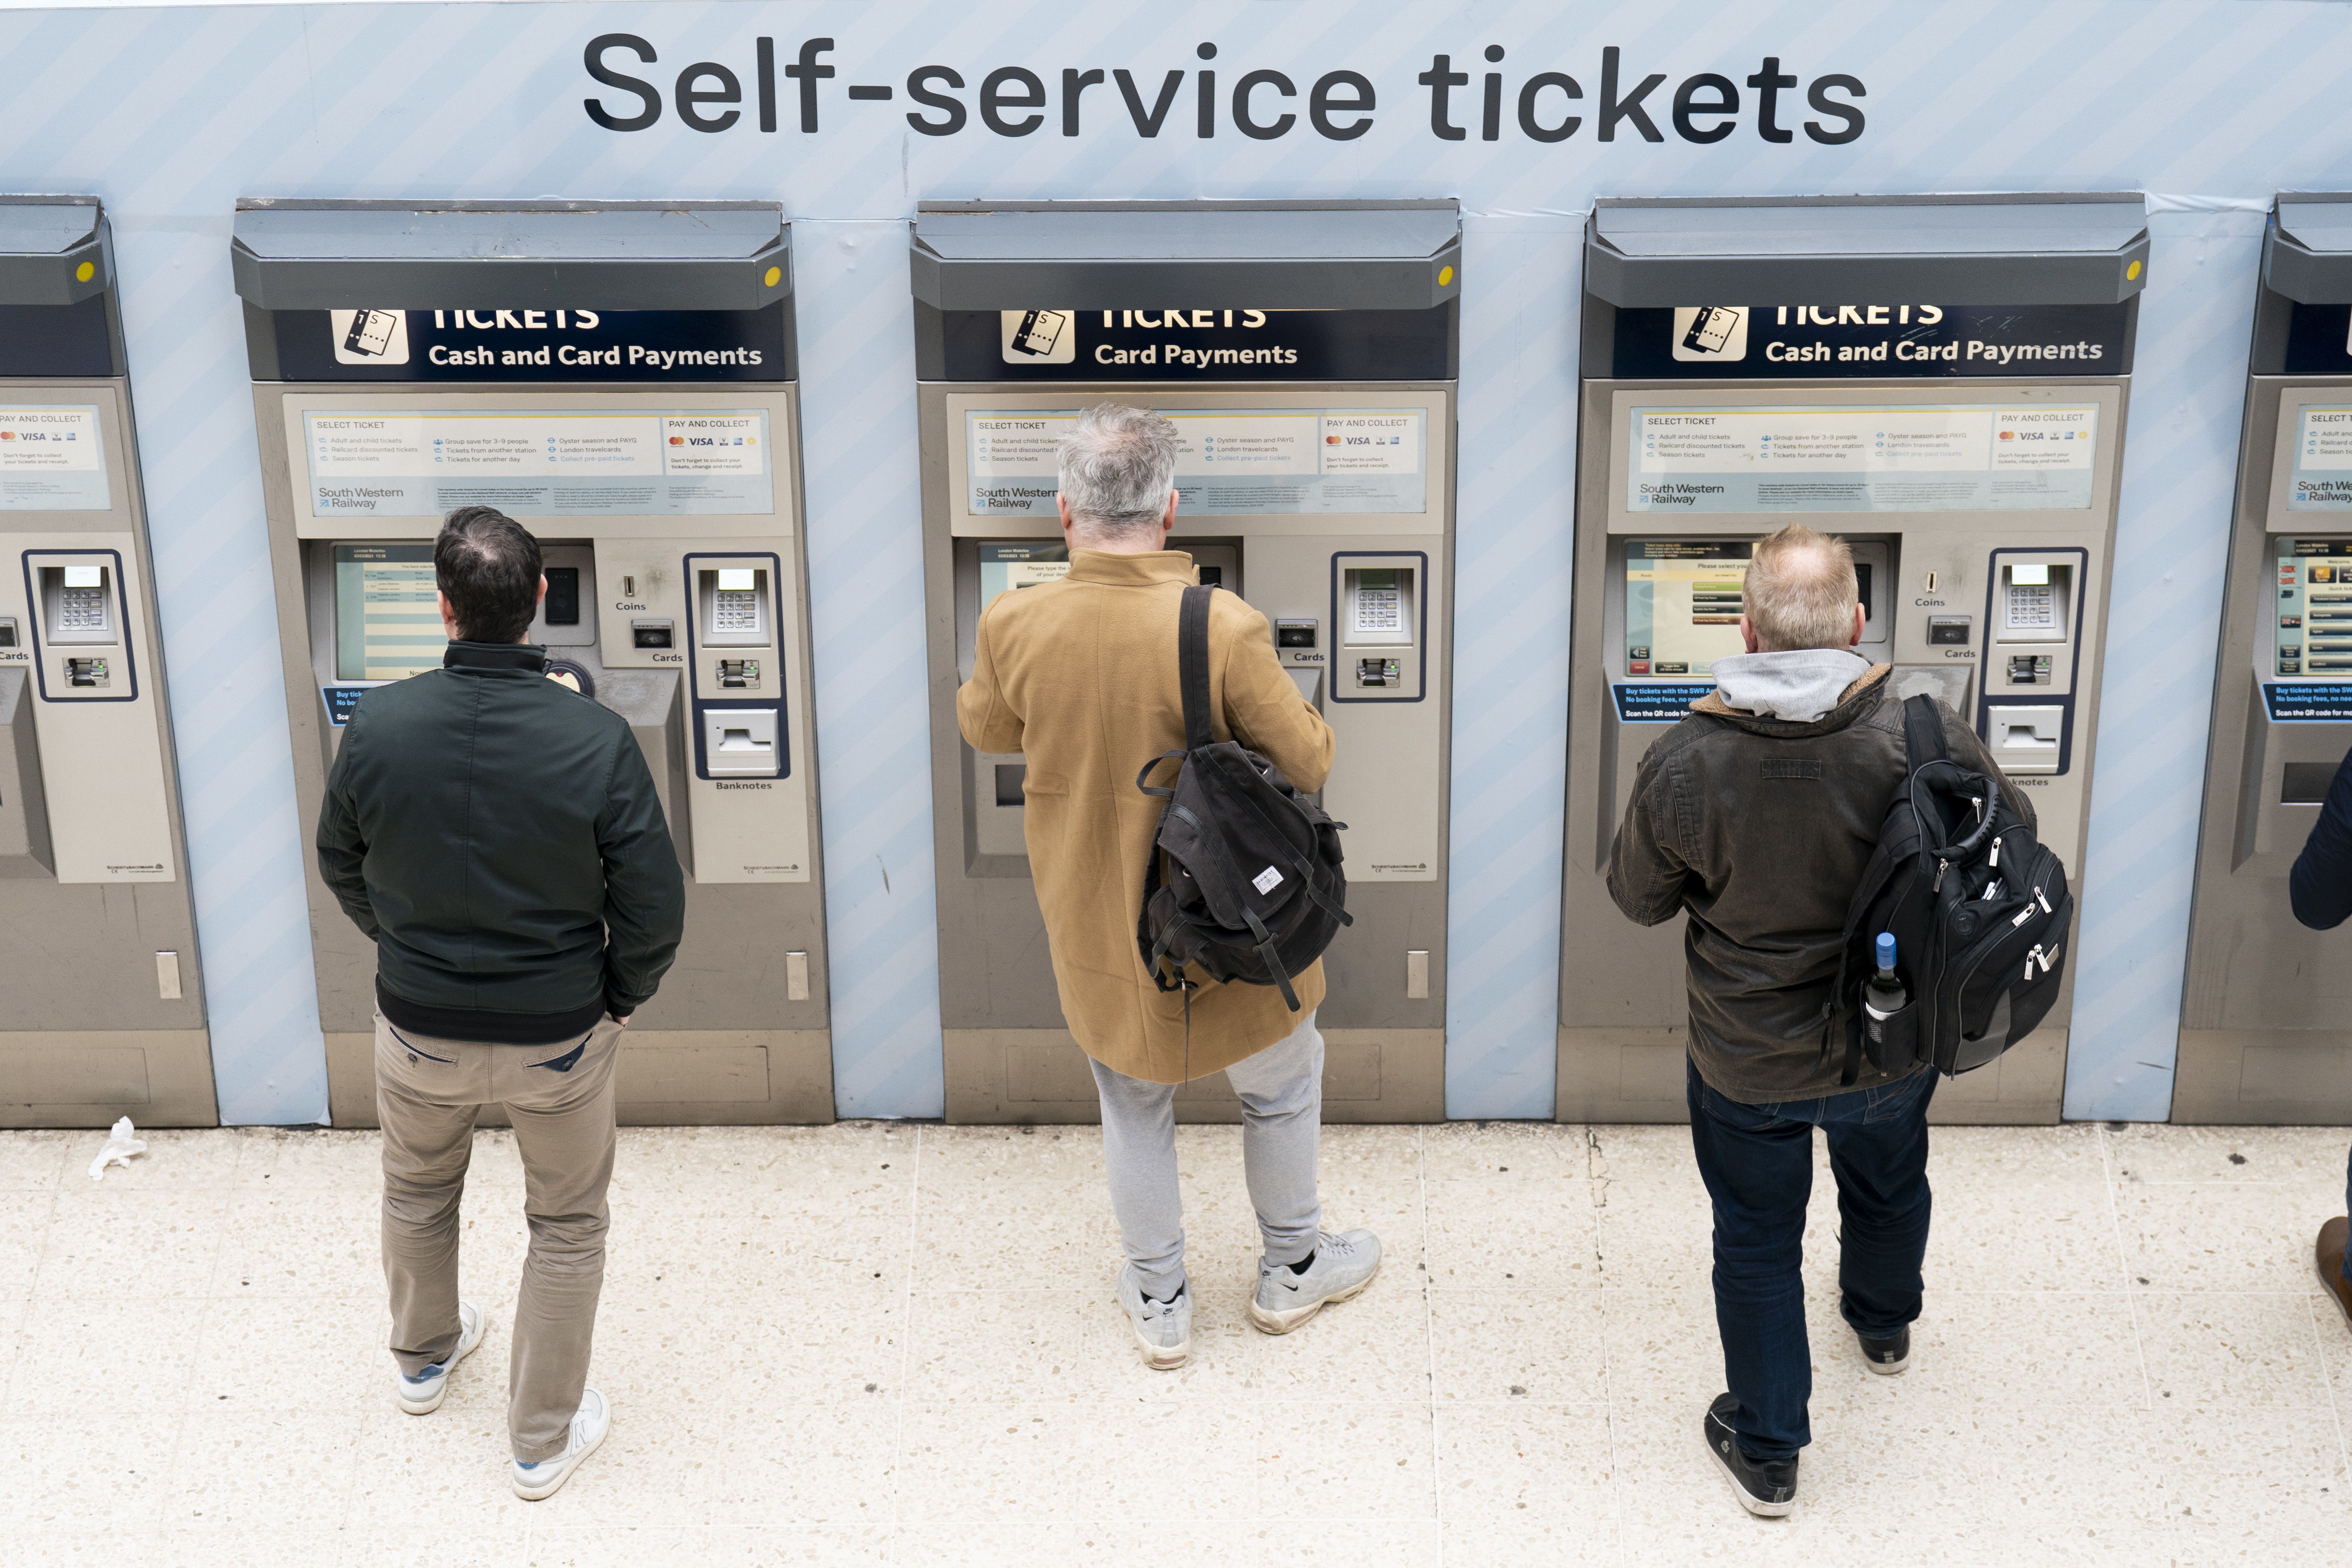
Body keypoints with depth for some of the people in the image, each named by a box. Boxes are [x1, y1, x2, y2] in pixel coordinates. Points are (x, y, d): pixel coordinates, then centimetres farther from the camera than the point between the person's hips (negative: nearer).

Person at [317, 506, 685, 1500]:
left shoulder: (378, 727, -18)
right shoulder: (596, 741, -24)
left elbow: (342, 869, -1)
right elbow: (654, 907, -17)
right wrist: (620, 1000, 3)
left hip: (417, 1025, 2)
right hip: (559, 1034, -2)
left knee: (418, 1191, 30)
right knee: (567, 1224, 19)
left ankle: (424, 1357, 55)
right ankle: (544, 1439, 32)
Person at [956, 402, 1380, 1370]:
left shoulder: (1014, 627, -17)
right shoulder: (1226, 630, -26)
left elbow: (985, 729, 5)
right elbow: (1309, 763, -14)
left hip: (1095, 926, 2)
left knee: (1134, 1107, 23)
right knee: (1281, 1086, 24)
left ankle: (1159, 1302, 38)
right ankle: (1292, 1270, 43)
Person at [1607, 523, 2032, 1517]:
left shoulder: (1682, 767, -27)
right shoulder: (1926, 741, -26)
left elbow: (1638, 901, -9)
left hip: (1747, 1065, -2)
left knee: (1757, 1245, 19)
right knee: (1889, 1187, 33)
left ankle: (1765, 1454, 34)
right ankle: (1884, 1327, 63)